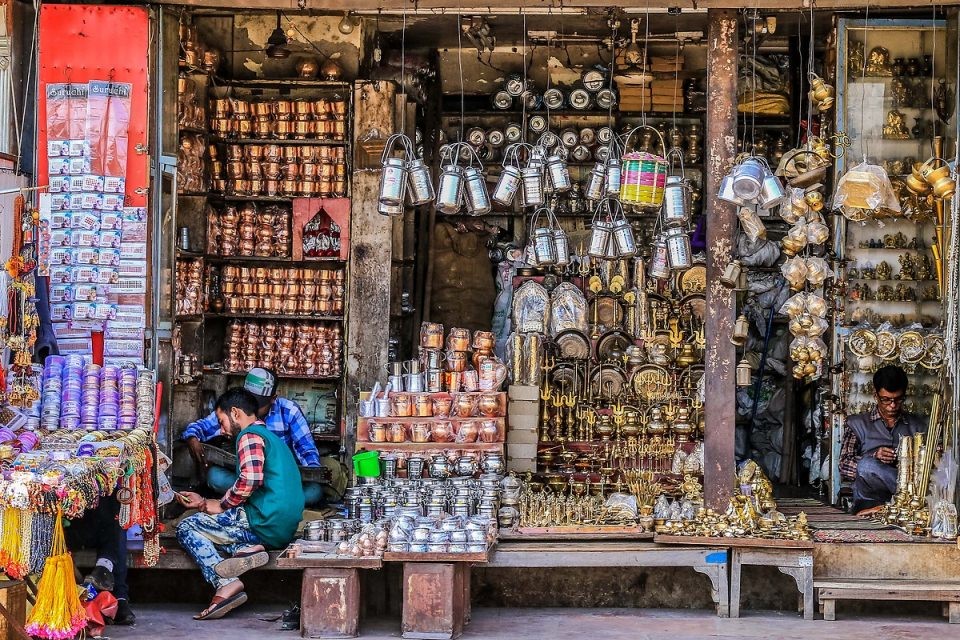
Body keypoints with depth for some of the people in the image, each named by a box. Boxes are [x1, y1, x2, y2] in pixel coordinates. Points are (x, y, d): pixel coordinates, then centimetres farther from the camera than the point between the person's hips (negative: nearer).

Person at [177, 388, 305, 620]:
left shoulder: (250, 435, -4)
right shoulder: (270, 437, 27)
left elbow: (250, 478, -23)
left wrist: (222, 504, -7)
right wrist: (204, 503, 29)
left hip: (265, 522, -10)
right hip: (284, 529, 10)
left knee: (186, 527, 0)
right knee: (201, 523, 22)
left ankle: (226, 584, -19)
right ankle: (246, 549, -5)